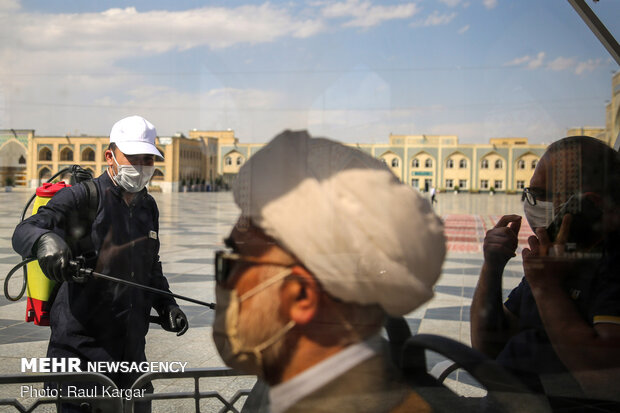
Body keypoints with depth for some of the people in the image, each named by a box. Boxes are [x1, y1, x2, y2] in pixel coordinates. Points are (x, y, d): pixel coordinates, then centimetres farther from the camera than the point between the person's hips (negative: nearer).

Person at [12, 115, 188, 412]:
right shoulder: (81, 198, -7)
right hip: (79, 347, -6)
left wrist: (166, 305, 9)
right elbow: (24, 232, -21)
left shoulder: (148, 206, 13)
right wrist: (46, 240, -43)